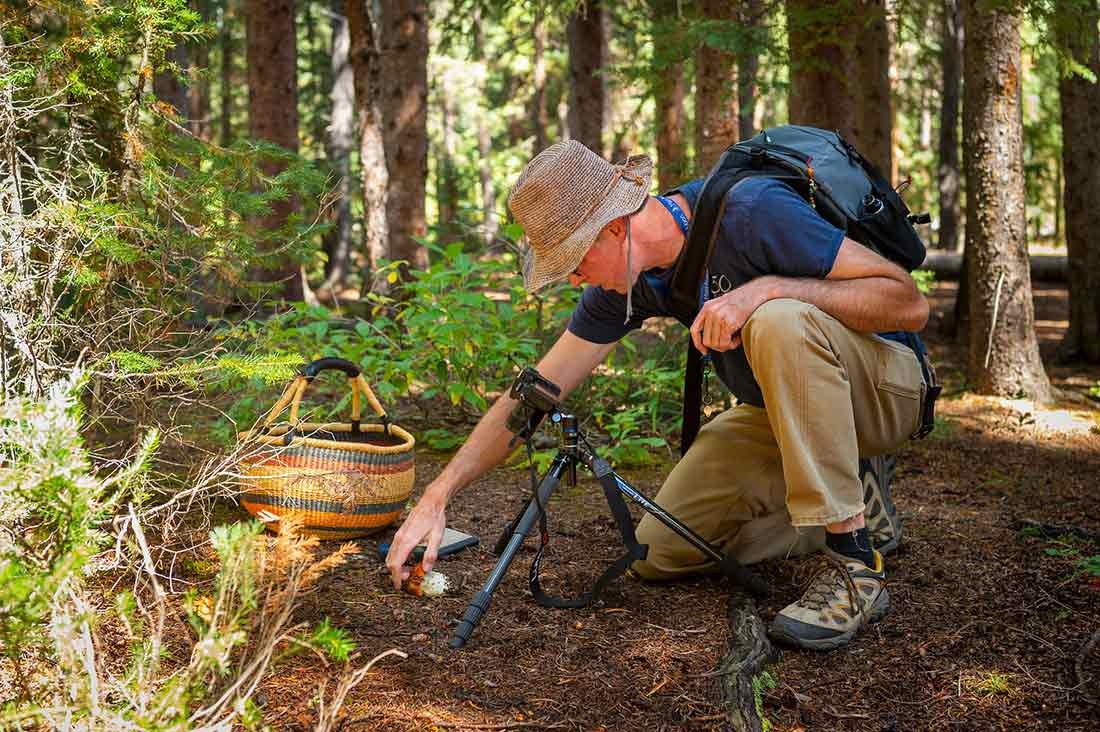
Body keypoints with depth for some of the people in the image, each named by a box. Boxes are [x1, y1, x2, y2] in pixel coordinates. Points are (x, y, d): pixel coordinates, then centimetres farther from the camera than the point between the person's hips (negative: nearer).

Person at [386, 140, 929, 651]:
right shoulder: (625, 282, -7)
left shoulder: (752, 212, -28)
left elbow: (909, 305, -28)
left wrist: (769, 289, -38)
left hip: (881, 388, -7)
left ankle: (856, 567, -28)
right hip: (778, 412, 7)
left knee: (779, 322, -38)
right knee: (656, 553, -2)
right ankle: (856, 513, 13)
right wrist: (436, 498, -8)